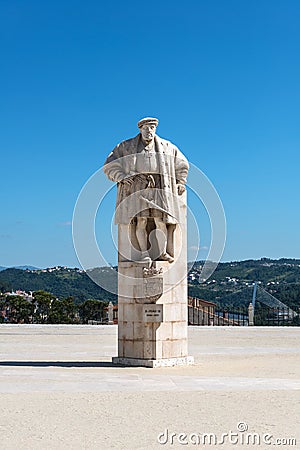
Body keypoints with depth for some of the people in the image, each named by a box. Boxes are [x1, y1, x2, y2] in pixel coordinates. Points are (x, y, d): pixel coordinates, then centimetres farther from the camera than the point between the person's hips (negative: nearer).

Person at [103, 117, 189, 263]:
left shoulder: (168, 147, 17)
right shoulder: (126, 147, 12)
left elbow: (182, 165, 29)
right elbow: (109, 166, 12)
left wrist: (180, 184, 24)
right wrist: (121, 177, -2)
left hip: (159, 188, 1)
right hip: (137, 188, -1)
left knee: (160, 221, -10)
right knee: (140, 221, -11)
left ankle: (163, 252, -2)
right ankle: (144, 253, -8)